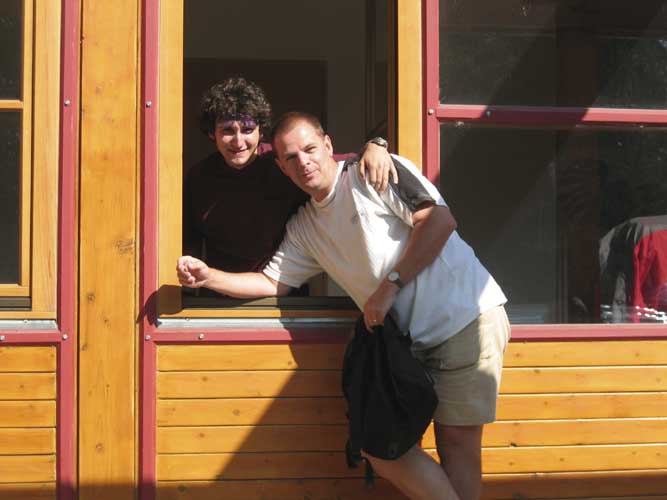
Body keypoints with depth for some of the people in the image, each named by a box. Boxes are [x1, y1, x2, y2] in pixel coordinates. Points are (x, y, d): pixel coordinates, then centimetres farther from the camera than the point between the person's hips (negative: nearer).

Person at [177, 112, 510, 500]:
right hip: (410, 338, 7)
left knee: (457, 440, -5)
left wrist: (389, 286, -16)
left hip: (466, 316, -7)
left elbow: (440, 219, -15)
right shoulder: (304, 227, 17)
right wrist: (208, 277, 4)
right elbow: (272, 282, 19)